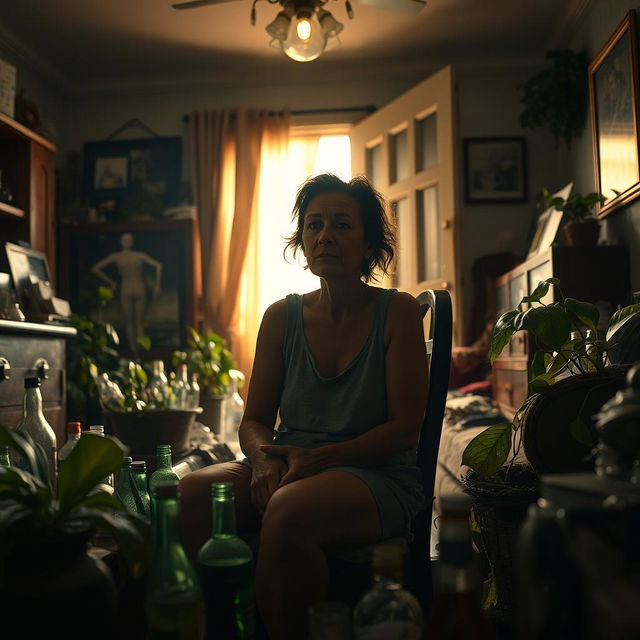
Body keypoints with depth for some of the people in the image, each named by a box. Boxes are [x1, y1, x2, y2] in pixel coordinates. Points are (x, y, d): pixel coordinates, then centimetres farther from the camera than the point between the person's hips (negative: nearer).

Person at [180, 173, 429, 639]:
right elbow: (254, 420, 10)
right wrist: (264, 458, -14)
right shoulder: (282, 317, 9)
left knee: (289, 509, -36)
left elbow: (405, 427, -6)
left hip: (377, 476, -3)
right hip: (289, 468, 4)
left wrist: (317, 458, -17)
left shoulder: (397, 312, -1)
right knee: (191, 493, -25)